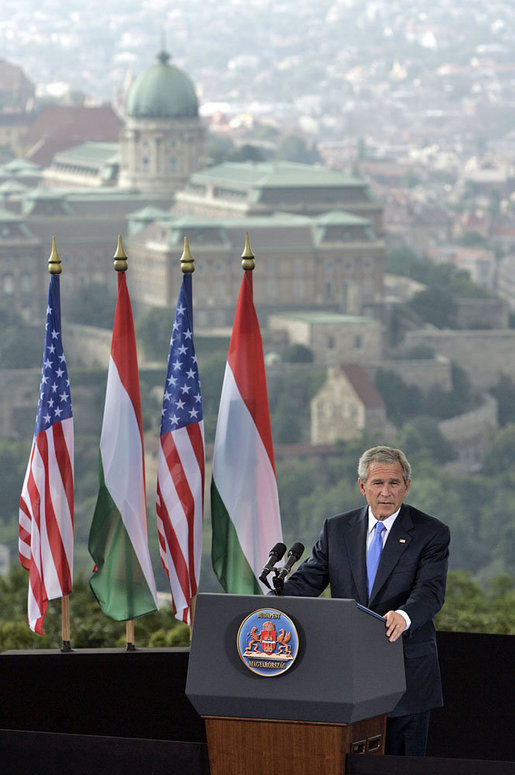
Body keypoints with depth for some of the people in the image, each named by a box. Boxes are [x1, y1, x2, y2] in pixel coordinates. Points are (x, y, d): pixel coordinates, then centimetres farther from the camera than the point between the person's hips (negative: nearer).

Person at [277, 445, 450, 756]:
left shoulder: (431, 533, -1)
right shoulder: (336, 529, 10)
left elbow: (430, 591, -14)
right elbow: (306, 581, 6)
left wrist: (403, 616, -37)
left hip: (406, 673, -3)